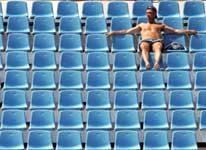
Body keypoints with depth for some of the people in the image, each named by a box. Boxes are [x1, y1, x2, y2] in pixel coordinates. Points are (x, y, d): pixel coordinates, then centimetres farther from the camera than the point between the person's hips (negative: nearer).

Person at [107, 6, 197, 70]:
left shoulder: (160, 25, 32)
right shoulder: (142, 25, 35)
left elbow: (175, 30, 25)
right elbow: (127, 31, 30)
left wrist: (188, 31, 14)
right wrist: (113, 32, 20)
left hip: (157, 40, 0)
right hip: (145, 41, 1)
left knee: (158, 48, -38)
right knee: (144, 48, -37)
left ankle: (156, 62, -66)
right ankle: (146, 62, -64)